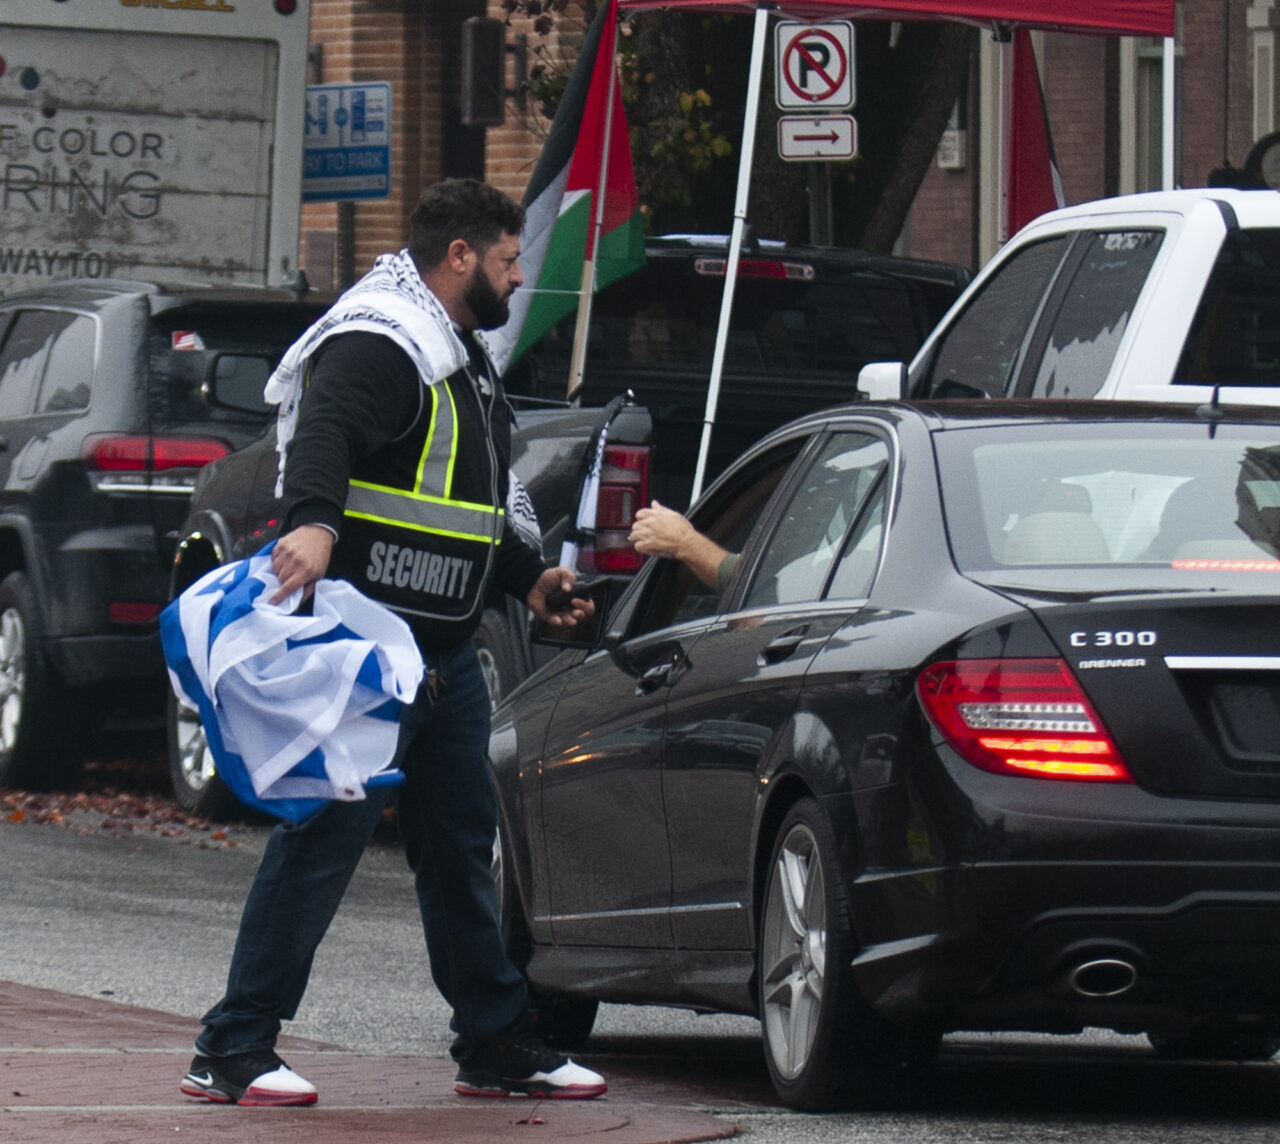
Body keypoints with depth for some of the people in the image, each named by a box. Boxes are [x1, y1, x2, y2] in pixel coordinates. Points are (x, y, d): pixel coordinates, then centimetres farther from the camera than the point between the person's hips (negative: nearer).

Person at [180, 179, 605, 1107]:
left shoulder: (461, 359, 22)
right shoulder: (376, 349, -13)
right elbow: (322, 439, -33)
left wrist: (526, 578, 32)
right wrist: (313, 522, -50)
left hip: (447, 654, 10)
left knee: (461, 846, 14)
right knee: (326, 837, -10)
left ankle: (497, 1045, 22)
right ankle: (233, 1053, -7)